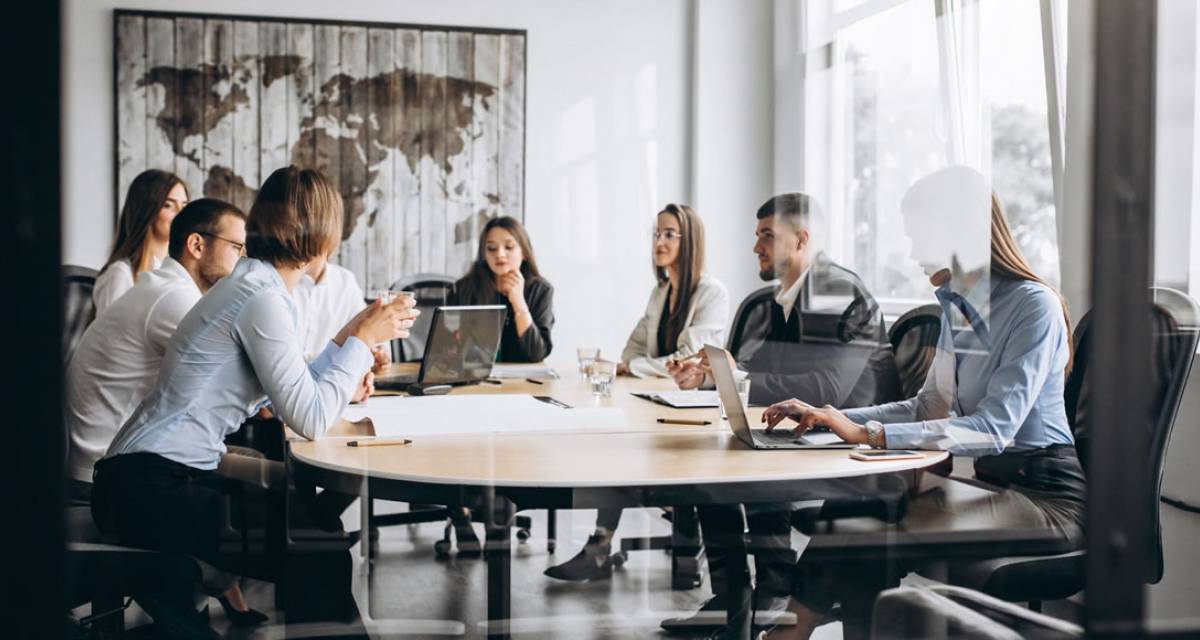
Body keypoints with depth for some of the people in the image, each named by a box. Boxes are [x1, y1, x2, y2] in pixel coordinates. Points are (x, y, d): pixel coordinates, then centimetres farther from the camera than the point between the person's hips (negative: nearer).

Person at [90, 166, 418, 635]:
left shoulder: (253, 284, 13)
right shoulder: (262, 297, -16)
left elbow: (288, 396, 10)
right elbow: (310, 421, -20)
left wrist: (347, 338, 18)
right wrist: (363, 340, -10)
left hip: (148, 479, 10)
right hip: (150, 486, -9)